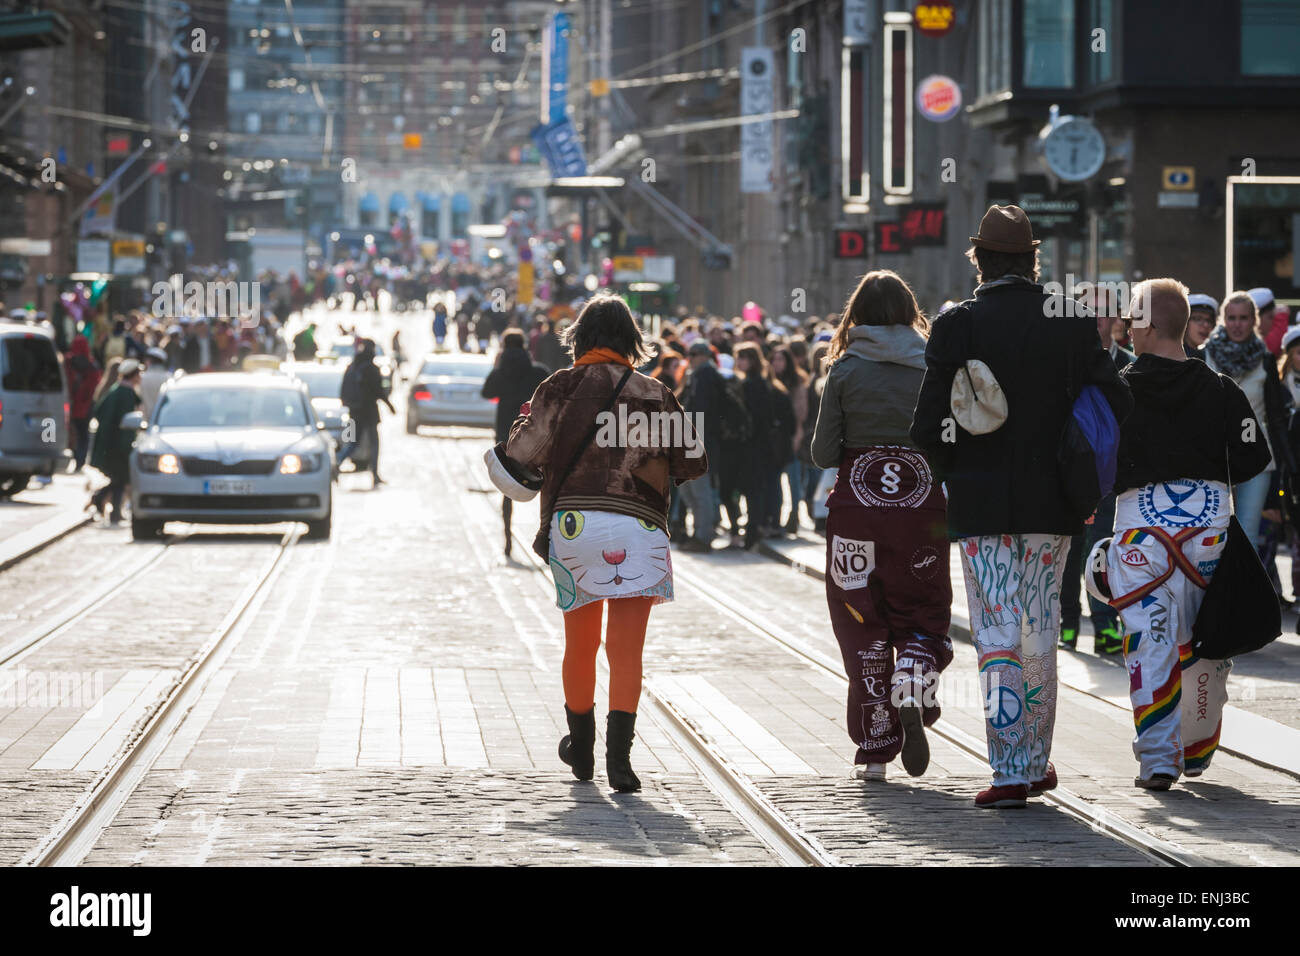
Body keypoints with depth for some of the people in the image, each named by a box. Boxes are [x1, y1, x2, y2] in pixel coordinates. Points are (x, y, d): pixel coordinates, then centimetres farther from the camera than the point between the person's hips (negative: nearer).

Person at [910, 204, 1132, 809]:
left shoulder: (957, 326, -7)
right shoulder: (1073, 322, -1)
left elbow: (929, 427, -10)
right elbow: (1116, 409, -2)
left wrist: (956, 478, 8)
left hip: (981, 507, -2)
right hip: (1050, 507, 2)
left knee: (997, 635, 0)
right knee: (1040, 634, 14)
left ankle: (1010, 772, -8)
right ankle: (1036, 764, 21)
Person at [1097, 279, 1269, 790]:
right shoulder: (1222, 390, 2)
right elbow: (1253, 458, 2)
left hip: (1141, 516, -2)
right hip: (1209, 517, 2)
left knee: (1151, 643, -1)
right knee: (1205, 644, 16)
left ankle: (1158, 757, -7)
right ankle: (1197, 749, 26)